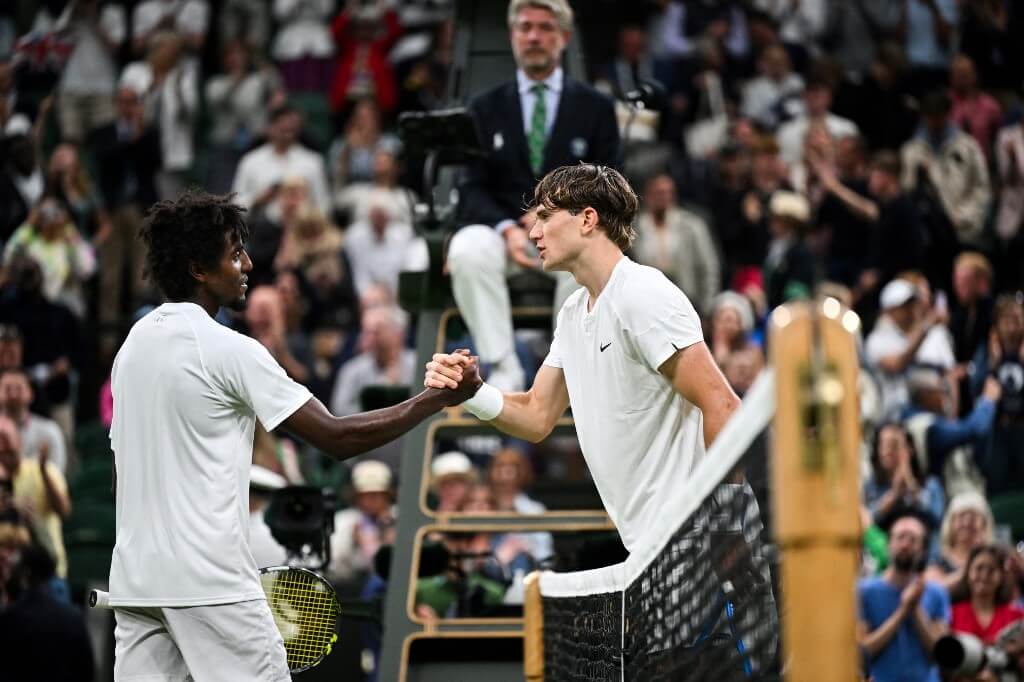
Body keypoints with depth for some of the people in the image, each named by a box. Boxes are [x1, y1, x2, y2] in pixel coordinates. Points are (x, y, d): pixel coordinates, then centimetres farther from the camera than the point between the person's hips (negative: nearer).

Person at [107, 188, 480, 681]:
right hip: (209, 581, -7)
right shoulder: (229, 350, -11)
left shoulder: (131, 346, 13)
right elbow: (337, 438, -12)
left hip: (133, 579, 7)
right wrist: (438, 399, -6)